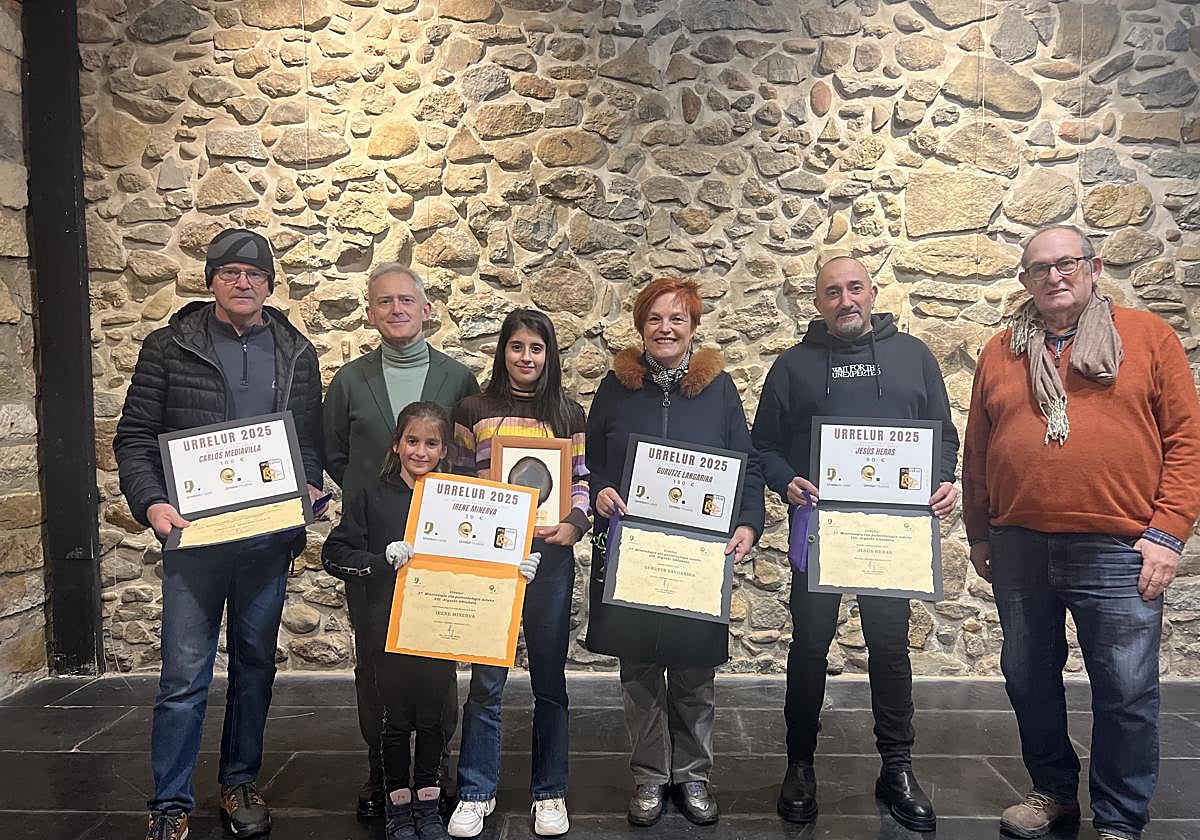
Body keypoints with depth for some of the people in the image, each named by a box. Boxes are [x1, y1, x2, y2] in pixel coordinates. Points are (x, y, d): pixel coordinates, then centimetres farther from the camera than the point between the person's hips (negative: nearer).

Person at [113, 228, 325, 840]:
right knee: (185, 673, 0)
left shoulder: (296, 353, 7)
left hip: (269, 537, 3)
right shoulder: (170, 347, 0)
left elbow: (311, 439, 12)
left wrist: (309, 487, -7)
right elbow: (135, 435, 0)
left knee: (255, 664, 12)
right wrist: (151, 503, -14)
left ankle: (239, 783, 29)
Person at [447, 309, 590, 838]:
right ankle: (475, 793, 19)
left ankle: (549, 793, 24)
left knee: (549, 677, 9)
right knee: (486, 679, 2)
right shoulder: (474, 411, 4)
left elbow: (580, 480, 10)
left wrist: (574, 524, -7)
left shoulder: (568, 415, 7)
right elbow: (458, 480, 8)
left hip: (550, 555, 1)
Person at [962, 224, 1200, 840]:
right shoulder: (1001, 353, 9)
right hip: (1018, 547, 4)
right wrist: (978, 534, 12)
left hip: (1117, 550, -3)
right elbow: (977, 451, 12)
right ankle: (1054, 790, 35)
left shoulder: (1147, 336, 1)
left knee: (1126, 694, 4)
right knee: (1029, 679, 15)